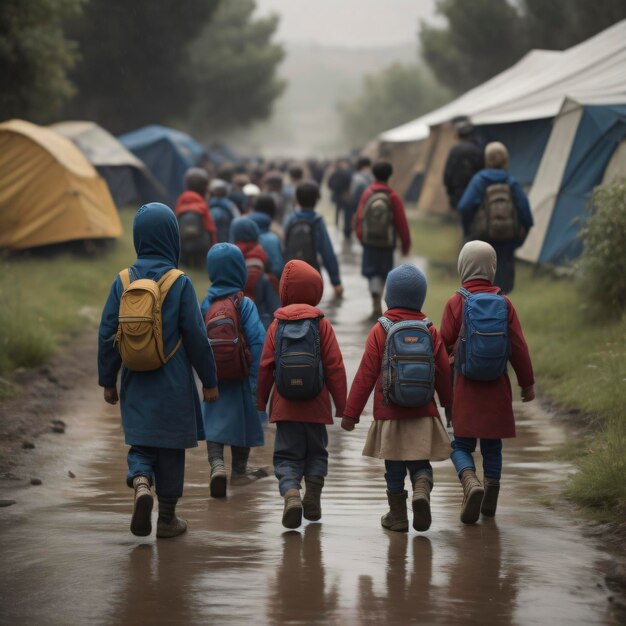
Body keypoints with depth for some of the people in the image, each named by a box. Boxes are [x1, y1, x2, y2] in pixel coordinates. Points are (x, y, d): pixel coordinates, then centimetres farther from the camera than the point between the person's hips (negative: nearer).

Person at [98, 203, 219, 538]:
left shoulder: (123, 281, -3)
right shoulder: (180, 283, -11)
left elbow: (107, 335, -1)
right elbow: (196, 337, -9)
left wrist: (108, 381, 10)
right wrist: (209, 381, 2)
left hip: (135, 382, 2)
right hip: (173, 383, -2)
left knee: (141, 443, 13)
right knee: (170, 447, 10)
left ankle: (140, 483, -16)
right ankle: (167, 518, 17)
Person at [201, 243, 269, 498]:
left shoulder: (205, 304, -3)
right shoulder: (244, 305, -13)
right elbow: (257, 342, -19)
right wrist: (257, 379, -15)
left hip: (213, 378, 2)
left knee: (214, 422, 5)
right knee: (242, 418, 16)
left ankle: (216, 465, -19)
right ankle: (239, 470, 30)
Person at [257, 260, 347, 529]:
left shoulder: (277, 325, 1)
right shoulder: (321, 324, -2)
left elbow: (265, 366, 2)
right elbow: (335, 366, -4)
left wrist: (261, 402, 13)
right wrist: (341, 404, 2)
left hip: (285, 406, 0)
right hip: (316, 406, 0)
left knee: (287, 456, 3)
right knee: (316, 452, 19)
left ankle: (291, 494, -20)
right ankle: (313, 496, 8)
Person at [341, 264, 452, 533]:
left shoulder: (380, 331, -6)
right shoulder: (430, 332, 0)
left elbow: (365, 376, -6)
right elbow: (444, 374, 4)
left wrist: (351, 413, -1)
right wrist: (450, 406, 18)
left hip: (389, 414, -1)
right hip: (424, 414, 1)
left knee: (394, 468, 10)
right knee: (420, 462, 9)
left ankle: (397, 515, 15)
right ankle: (422, 490, -19)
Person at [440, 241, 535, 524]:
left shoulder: (456, 303, -8)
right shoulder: (504, 303, -2)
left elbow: (445, 344, -5)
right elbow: (519, 346, 1)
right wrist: (527, 383, 10)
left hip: (465, 386, -2)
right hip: (497, 387, 2)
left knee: (461, 445, 4)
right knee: (492, 446, 13)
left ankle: (471, 482, -23)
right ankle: (490, 502, 17)